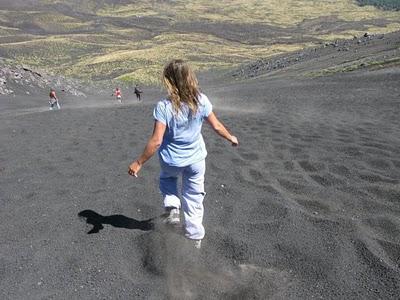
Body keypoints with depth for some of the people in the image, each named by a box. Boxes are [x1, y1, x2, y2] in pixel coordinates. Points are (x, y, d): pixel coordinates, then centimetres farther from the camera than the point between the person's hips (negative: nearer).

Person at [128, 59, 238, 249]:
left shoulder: (164, 106, -21)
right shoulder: (201, 101, -12)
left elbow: (156, 141, -22)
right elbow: (216, 126, -2)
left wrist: (139, 163, -11)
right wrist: (231, 138, 17)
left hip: (171, 160, -2)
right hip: (196, 159, 2)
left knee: (166, 178, 34)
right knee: (194, 198, 18)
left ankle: (172, 208, 15)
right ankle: (195, 238, 31)